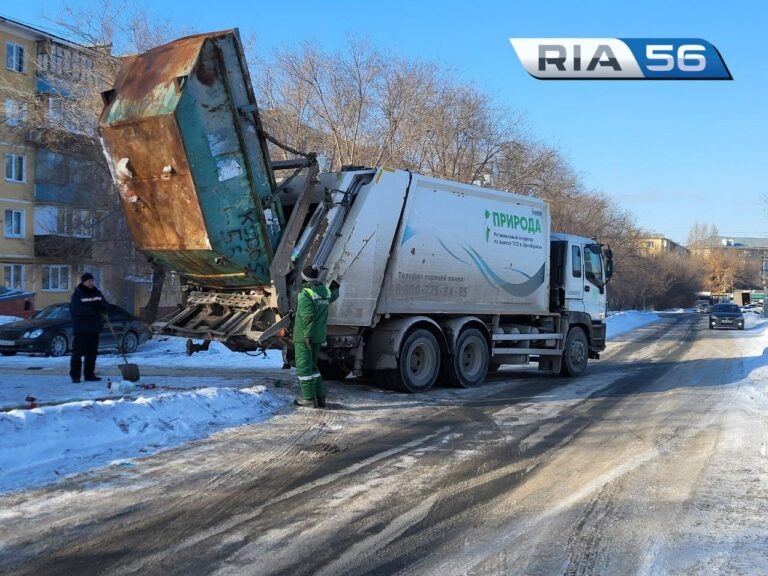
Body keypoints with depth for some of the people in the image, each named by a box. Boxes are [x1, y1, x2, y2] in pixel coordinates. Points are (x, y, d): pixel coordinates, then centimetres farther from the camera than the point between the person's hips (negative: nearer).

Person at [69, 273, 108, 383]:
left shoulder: (97, 293, 13)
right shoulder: (77, 294, -6)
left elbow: (105, 306, 12)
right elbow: (75, 309, -19)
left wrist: (100, 306, -11)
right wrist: (91, 310, -24)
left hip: (94, 328, 6)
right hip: (81, 329, -6)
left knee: (92, 353, 10)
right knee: (78, 353, -6)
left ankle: (89, 375, 17)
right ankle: (75, 376, -3)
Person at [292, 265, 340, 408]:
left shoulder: (305, 294, -16)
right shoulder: (325, 291, 6)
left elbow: (308, 316, -24)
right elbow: (333, 296, 31)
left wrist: (308, 335, -24)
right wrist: (335, 288, 50)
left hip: (304, 336, -8)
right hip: (319, 336, 8)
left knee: (303, 366, -1)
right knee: (312, 366, 17)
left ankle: (309, 397, -1)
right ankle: (320, 398, 15)